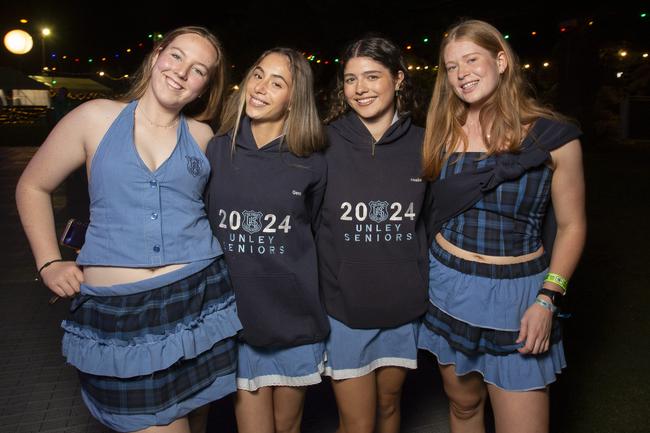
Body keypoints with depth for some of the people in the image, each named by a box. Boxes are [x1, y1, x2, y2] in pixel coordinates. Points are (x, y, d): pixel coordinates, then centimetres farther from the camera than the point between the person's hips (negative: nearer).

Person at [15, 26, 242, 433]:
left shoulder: (203, 136, 6)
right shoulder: (96, 117, 1)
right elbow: (32, 187, 10)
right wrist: (49, 263, 3)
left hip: (199, 297, 2)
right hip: (116, 309, -2)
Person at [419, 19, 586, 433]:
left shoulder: (552, 136, -8)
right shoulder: (445, 133, 2)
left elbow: (572, 224, -3)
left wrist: (547, 300, -10)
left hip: (517, 292, -3)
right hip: (449, 286, 3)